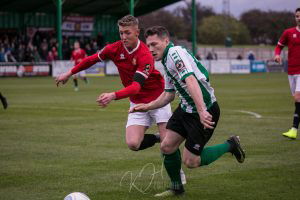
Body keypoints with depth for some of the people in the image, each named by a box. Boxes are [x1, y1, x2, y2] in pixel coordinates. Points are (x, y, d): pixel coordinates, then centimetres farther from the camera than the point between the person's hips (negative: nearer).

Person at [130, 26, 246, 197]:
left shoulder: (175, 52, -20)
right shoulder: (167, 61, 13)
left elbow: (191, 81, -33)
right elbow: (169, 94, 23)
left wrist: (202, 111, -41)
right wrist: (147, 106, 14)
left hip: (206, 111, -9)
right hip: (186, 109, 9)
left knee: (190, 161, -3)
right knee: (167, 146, 5)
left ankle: (230, 145, 14)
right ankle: (176, 188, 24)